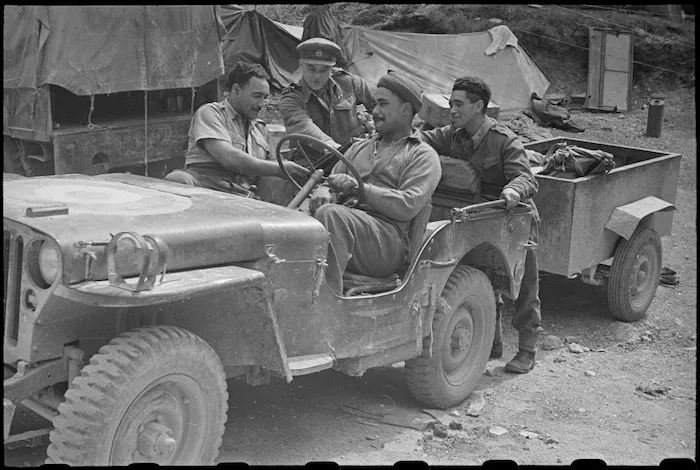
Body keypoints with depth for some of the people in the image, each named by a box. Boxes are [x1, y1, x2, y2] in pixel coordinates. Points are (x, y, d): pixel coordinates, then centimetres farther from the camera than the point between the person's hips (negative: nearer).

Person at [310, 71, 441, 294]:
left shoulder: (423, 156, 9)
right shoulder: (359, 148, 31)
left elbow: (408, 206, -7)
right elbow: (333, 181, 23)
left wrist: (359, 187, -16)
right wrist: (323, 191, -4)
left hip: (388, 236, -6)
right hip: (346, 224, 6)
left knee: (331, 215, -36)